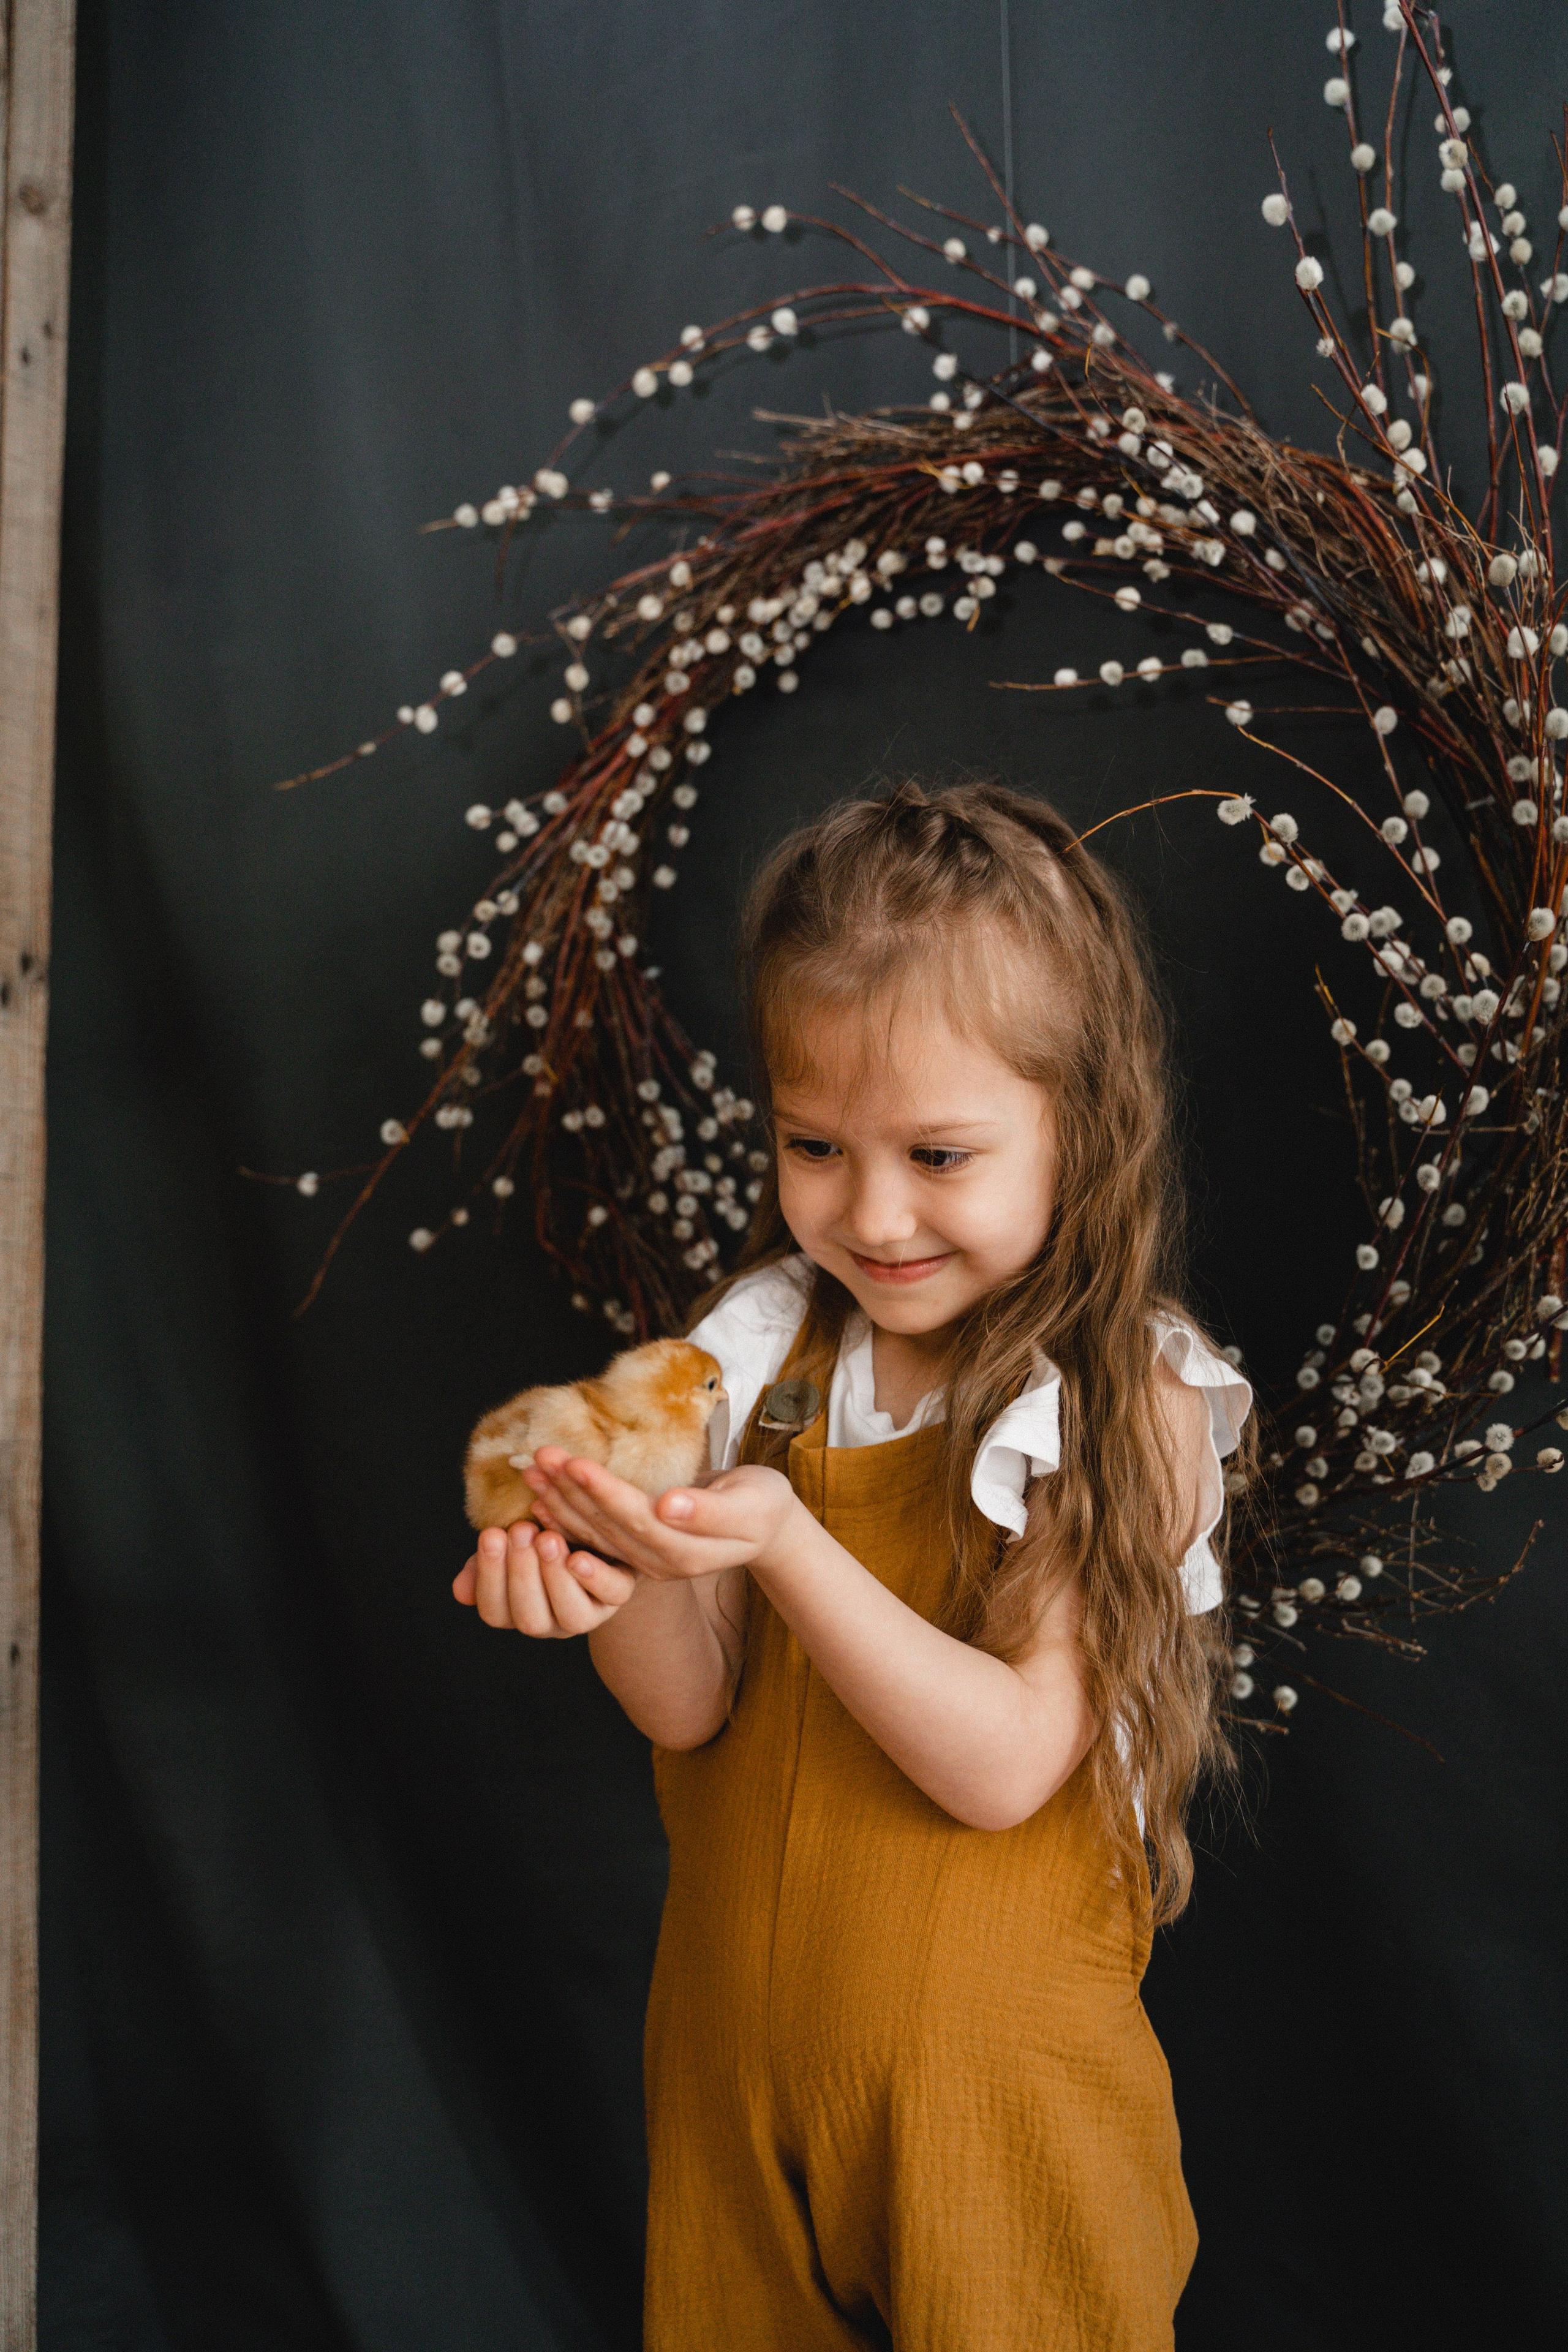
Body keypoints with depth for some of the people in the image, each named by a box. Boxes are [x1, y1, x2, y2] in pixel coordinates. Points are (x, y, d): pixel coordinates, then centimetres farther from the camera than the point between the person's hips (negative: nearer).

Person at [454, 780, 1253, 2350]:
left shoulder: (1132, 1403, -16)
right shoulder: (762, 1349, -4)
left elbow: (1006, 1765, -21)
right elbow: (693, 1705, -6)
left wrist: (785, 1542, -33)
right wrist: (617, 1588, -28)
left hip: (991, 2072, -3)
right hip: (739, 2045, 4)